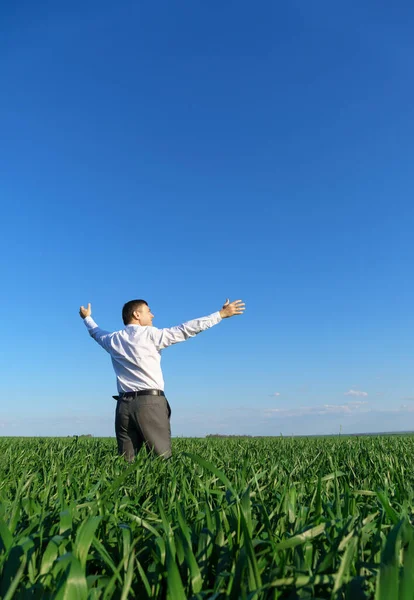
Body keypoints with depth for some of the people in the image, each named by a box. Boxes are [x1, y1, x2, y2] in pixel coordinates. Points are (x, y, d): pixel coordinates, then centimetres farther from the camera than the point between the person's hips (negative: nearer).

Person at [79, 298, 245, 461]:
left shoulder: (113, 339, 13)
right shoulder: (150, 334, -3)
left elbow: (97, 333, 35)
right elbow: (186, 329, -6)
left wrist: (87, 318, 57)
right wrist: (221, 314, -2)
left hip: (124, 405, 6)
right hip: (150, 403, -5)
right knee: (163, 459, -3)